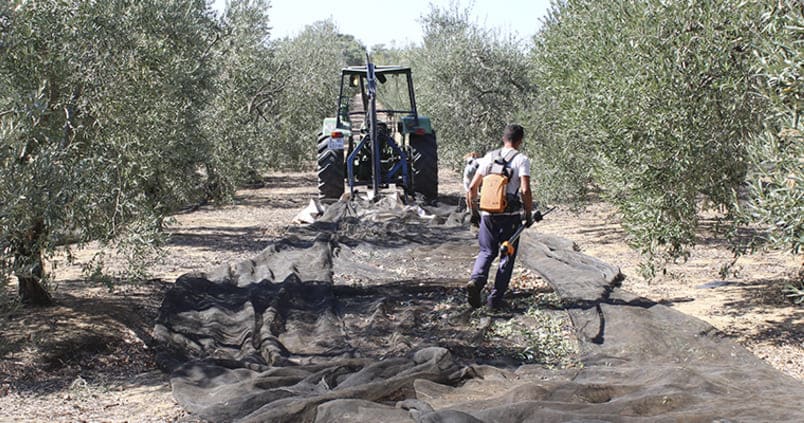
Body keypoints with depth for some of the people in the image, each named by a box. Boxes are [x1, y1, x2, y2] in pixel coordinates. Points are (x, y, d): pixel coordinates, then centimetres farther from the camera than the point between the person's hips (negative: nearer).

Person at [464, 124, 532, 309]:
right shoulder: (521, 159, -5)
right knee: (507, 255, 10)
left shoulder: (489, 157, 7)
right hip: (511, 215, -3)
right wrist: (528, 214, -2)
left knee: (487, 251, 16)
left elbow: (472, 187, 6)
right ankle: (495, 298, 8)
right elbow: (525, 190, -15)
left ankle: (476, 280, -11)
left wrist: (472, 210, 18)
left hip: (488, 213, 3)